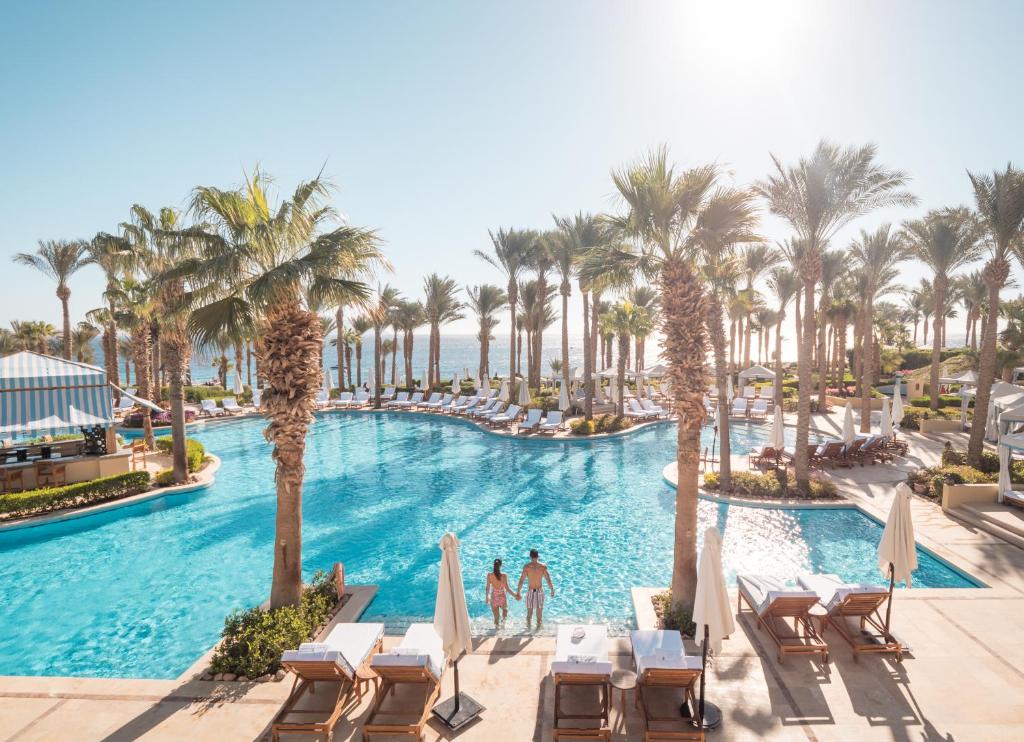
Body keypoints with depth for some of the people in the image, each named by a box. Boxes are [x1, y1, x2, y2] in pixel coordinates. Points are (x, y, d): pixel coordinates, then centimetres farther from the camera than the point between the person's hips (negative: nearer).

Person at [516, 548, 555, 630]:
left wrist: (518, 593, -4)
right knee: (539, 611, 15)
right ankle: (538, 627, 23)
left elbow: (521, 581, -11)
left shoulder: (526, 566, -10)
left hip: (530, 591, 0)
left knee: (529, 611, 17)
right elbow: (548, 580, -7)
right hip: (539, 590, 0)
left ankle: (528, 627, 24)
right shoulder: (543, 566, -9)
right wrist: (552, 590, 6)